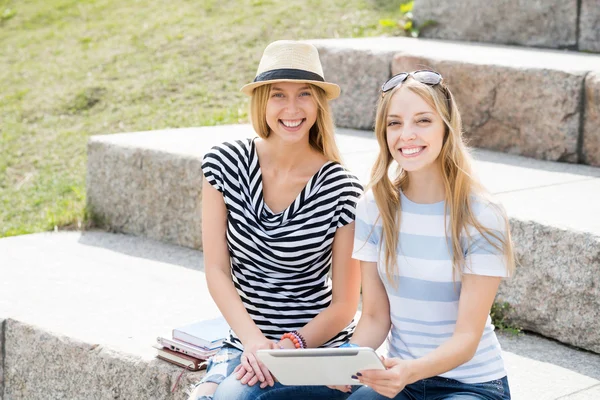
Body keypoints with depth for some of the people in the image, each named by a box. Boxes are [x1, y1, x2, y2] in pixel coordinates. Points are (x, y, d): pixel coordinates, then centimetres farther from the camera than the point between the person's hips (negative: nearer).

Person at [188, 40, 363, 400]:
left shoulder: (341, 189, -9)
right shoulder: (226, 163, -3)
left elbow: (344, 305, -5)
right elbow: (216, 269, -4)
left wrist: (290, 347, -19)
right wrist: (253, 341, -17)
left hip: (319, 350, -2)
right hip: (245, 342, 3)